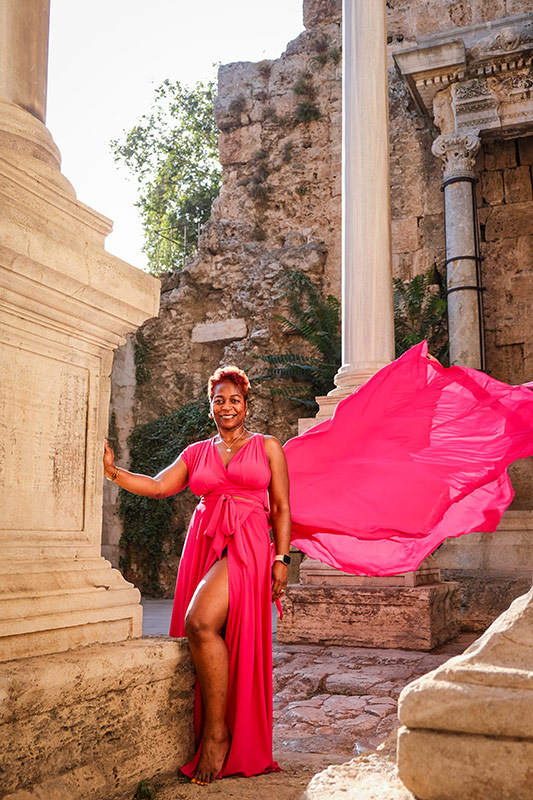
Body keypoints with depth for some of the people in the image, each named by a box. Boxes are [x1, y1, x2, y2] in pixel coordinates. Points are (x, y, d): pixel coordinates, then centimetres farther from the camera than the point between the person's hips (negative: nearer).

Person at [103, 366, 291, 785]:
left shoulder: (267, 447, 10)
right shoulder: (196, 453, 18)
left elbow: (281, 508, 6)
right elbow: (157, 486, 7)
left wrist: (281, 558, -3)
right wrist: (112, 470, -4)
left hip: (247, 546, -4)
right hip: (204, 546, 5)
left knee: (200, 622, -24)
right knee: (204, 637, -2)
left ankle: (217, 733, -13)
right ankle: (212, 735, 11)